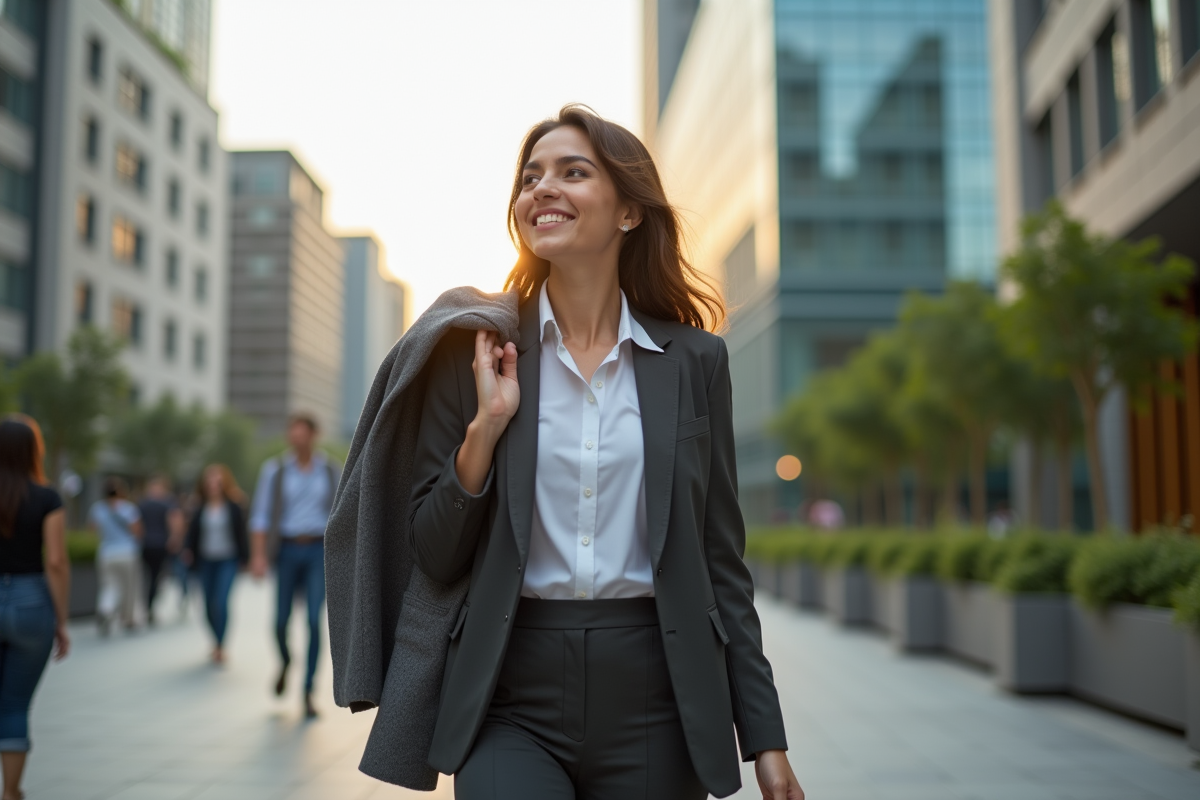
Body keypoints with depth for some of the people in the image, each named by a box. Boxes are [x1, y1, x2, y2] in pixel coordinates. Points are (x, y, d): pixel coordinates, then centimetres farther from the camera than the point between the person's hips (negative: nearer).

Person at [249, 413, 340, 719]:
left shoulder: (330, 469, 5)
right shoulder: (274, 470, 1)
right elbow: (261, 515, -2)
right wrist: (258, 555, -12)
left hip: (319, 550, 0)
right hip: (287, 550, 0)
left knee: (314, 621, -11)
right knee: (281, 621, 3)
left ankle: (308, 693, -3)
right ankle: (285, 662, 39)